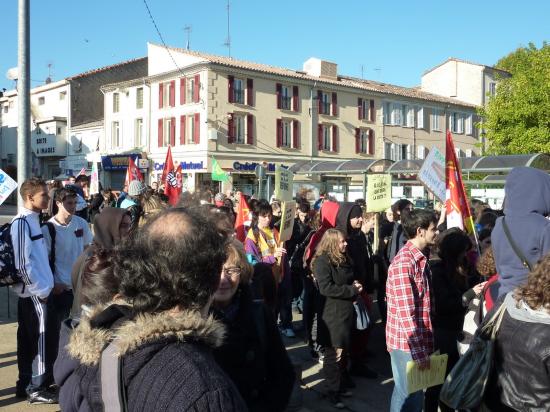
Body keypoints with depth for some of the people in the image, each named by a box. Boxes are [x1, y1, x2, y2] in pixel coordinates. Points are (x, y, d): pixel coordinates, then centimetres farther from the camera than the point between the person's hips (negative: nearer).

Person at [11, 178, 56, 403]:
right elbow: (22, 262, -20)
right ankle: (36, 388, 9)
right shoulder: (21, 222, -16)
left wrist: (45, 285, 15)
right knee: (39, 339, -1)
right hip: (34, 293, -9)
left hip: (32, 292, 9)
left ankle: (26, 384, 26)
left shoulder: (33, 220, 12)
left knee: (28, 339, 15)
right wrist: (41, 289, -14)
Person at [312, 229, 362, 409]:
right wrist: (352, 290, -18)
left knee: (344, 351, 17)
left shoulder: (343, 259, 12)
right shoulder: (322, 261, -15)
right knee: (334, 354, 0)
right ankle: (333, 392, 11)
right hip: (332, 315, -8)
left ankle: (340, 385, 31)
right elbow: (326, 288, -24)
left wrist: (355, 285, 2)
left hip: (346, 312, 8)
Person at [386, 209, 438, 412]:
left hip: (418, 340, 9)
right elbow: (406, 313, -23)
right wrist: (419, 352, -22)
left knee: (414, 394, 18)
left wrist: (423, 345, 16)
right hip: (408, 343, -9)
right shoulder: (404, 262, -20)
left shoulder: (420, 258, 11)